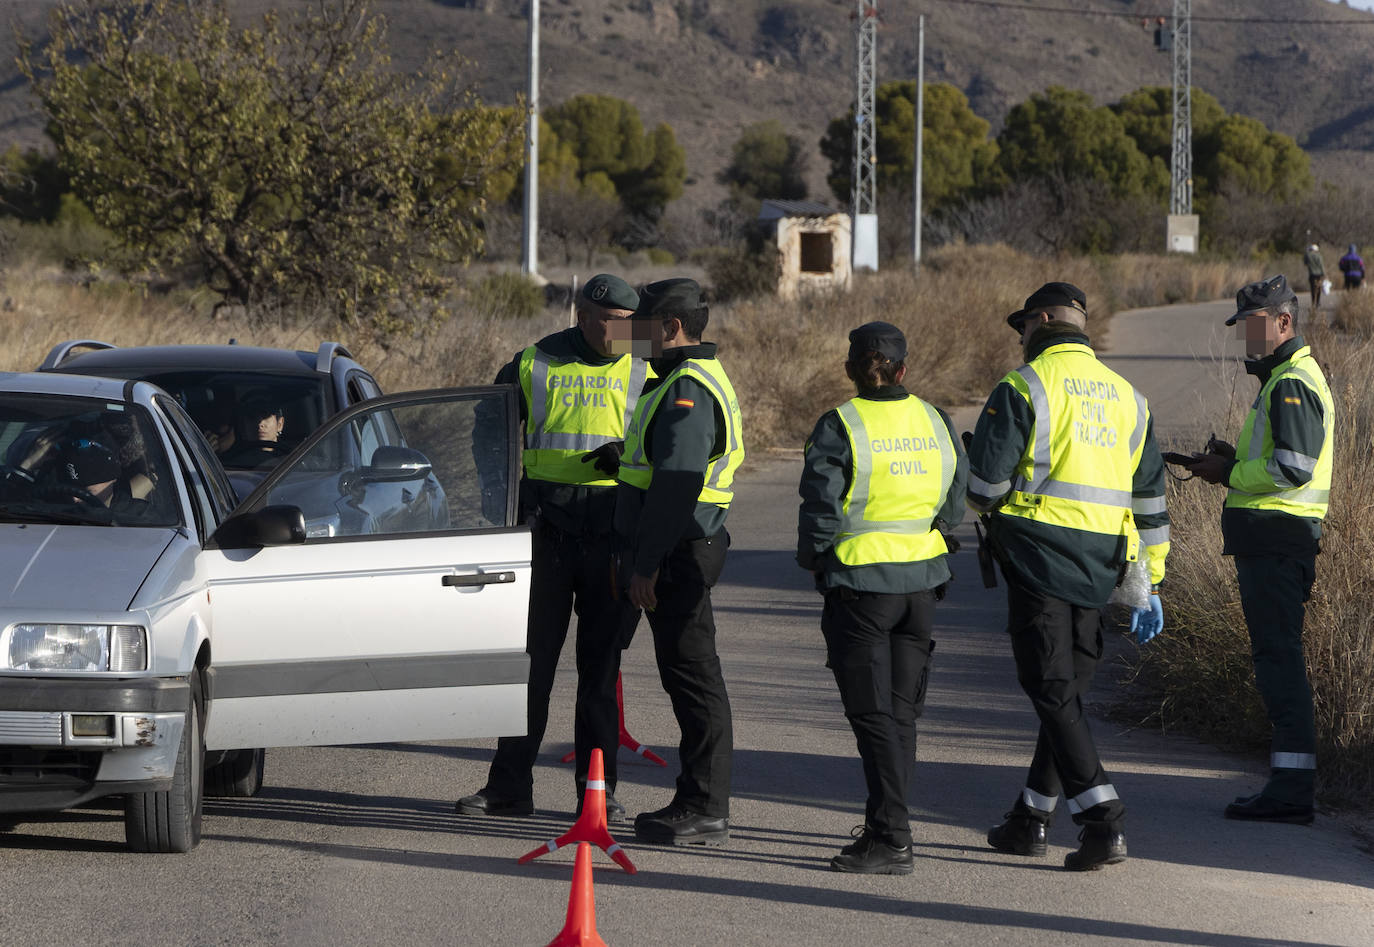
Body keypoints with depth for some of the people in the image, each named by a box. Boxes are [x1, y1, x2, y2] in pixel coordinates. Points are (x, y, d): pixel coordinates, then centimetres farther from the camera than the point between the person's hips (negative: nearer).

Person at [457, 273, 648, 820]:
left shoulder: (642, 375, 6)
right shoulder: (534, 365, 5)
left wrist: (627, 456, -12)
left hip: (611, 531, 0)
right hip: (546, 524, 0)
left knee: (601, 663, 4)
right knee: (530, 657, 1)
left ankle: (598, 789, 10)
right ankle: (509, 785, 6)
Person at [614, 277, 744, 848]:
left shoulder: (688, 390, -17)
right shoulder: (684, 381, 18)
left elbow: (676, 484, -24)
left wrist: (646, 564, -24)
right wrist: (634, 556, 24)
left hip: (677, 553, -11)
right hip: (680, 551, 11)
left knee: (693, 677, -7)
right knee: (687, 675, 13)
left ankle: (705, 812, -5)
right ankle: (697, 803, 19)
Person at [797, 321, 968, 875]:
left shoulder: (839, 426, -13)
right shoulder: (935, 423, 4)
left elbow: (820, 511, -13)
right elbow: (954, 504, 9)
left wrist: (812, 560, 4)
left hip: (860, 584, -6)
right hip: (922, 581, 6)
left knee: (873, 713, -4)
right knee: (902, 709, 16)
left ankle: (891, 840, -11)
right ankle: (886, 822, 26)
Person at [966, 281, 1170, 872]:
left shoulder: (1023, 387, -6)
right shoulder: (1126, 397, 14)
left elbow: (985, 483, -10)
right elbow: (1149, 497, 15)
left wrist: (989, 505, 15)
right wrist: (1149, 585, 19)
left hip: (1038, 553, -6)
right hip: (1098, 566, 6)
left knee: (1053, 692, -5)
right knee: (1068, 687, 15)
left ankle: (1104, 822, -16)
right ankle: (1031, 818, 23)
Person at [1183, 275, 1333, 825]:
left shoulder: (1293, 385, -14)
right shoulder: (1284, 378, 21)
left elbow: (1292, 470, -22)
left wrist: (1228, 474, -11)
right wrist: (1236, 459, 11)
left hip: (1275, 538, -11)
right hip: (1272, 537, 11)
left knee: (1278, 656, -11)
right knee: (1277, 656, 12)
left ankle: (1291, 789, -13)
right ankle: (1290, 784, 15)